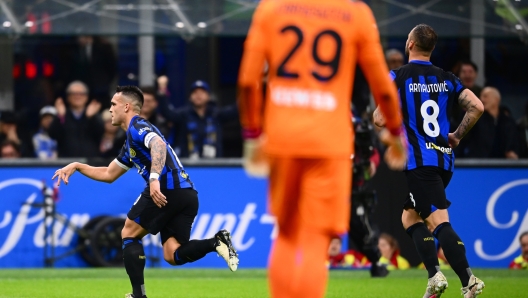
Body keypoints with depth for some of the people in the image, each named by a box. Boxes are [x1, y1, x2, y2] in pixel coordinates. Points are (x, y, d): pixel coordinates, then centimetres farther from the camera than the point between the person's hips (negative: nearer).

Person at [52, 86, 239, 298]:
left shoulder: (137, 126, 2)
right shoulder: (130, 143, 32)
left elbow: (159, 145, -21)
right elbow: (108, 174, 41)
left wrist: (154, 178, -34)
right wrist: (76, 166, 39)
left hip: (167, 189, -9)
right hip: (187, 194, 9)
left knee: (129, 233, 9)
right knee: (172, 255, 3)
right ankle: (216, 242, -18)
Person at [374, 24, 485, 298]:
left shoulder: (397, 77, -4)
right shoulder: (447, 79, 10)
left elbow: (380, 119, -10)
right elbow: (477, 106, 1)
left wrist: (377, 112, 14)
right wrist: (457, 136, 12)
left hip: (418, 160, -6)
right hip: (444, 159, 6)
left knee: (439, 222, -11)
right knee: (410, 216, 17)